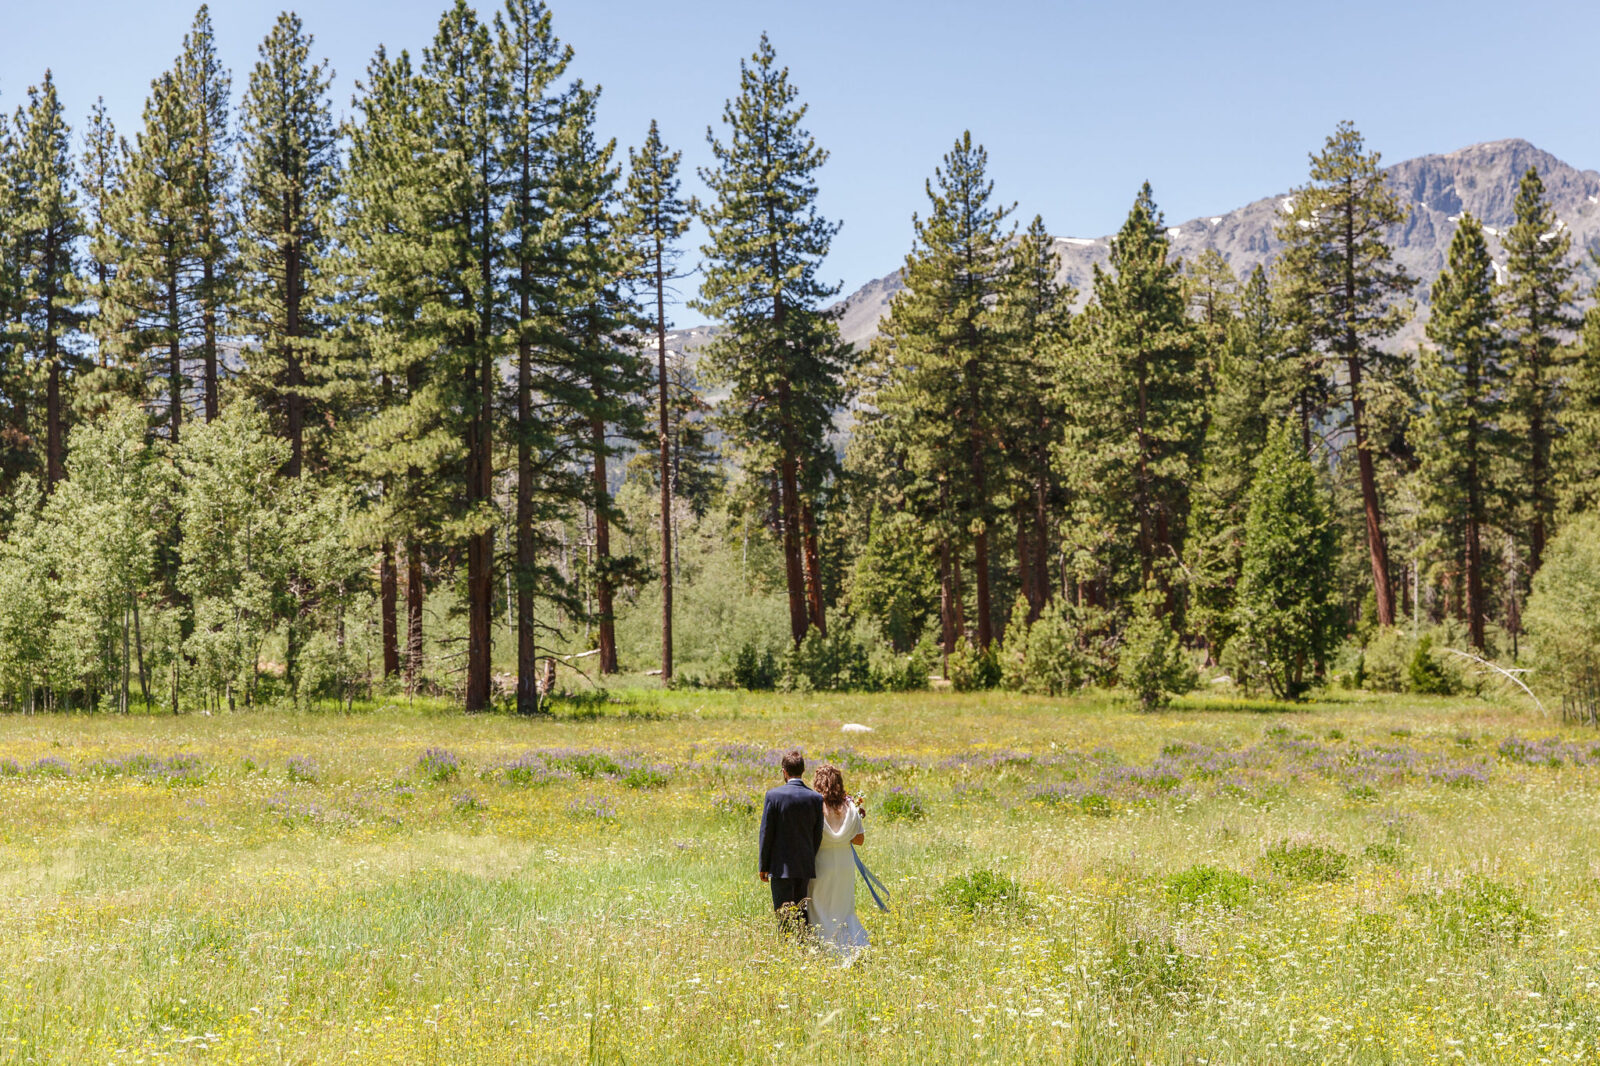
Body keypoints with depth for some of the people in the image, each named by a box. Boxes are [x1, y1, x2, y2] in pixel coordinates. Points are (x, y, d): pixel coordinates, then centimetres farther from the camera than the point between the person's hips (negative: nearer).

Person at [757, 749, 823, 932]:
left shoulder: (774, 795, -10)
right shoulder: (816, 798, -1)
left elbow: (766, 832, -7)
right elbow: (818, 835, 4)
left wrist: (764, 866, 0)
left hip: (782, 866, -4)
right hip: (806, 866, 4)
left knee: (784, 913, 0)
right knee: (801, 911, 14)